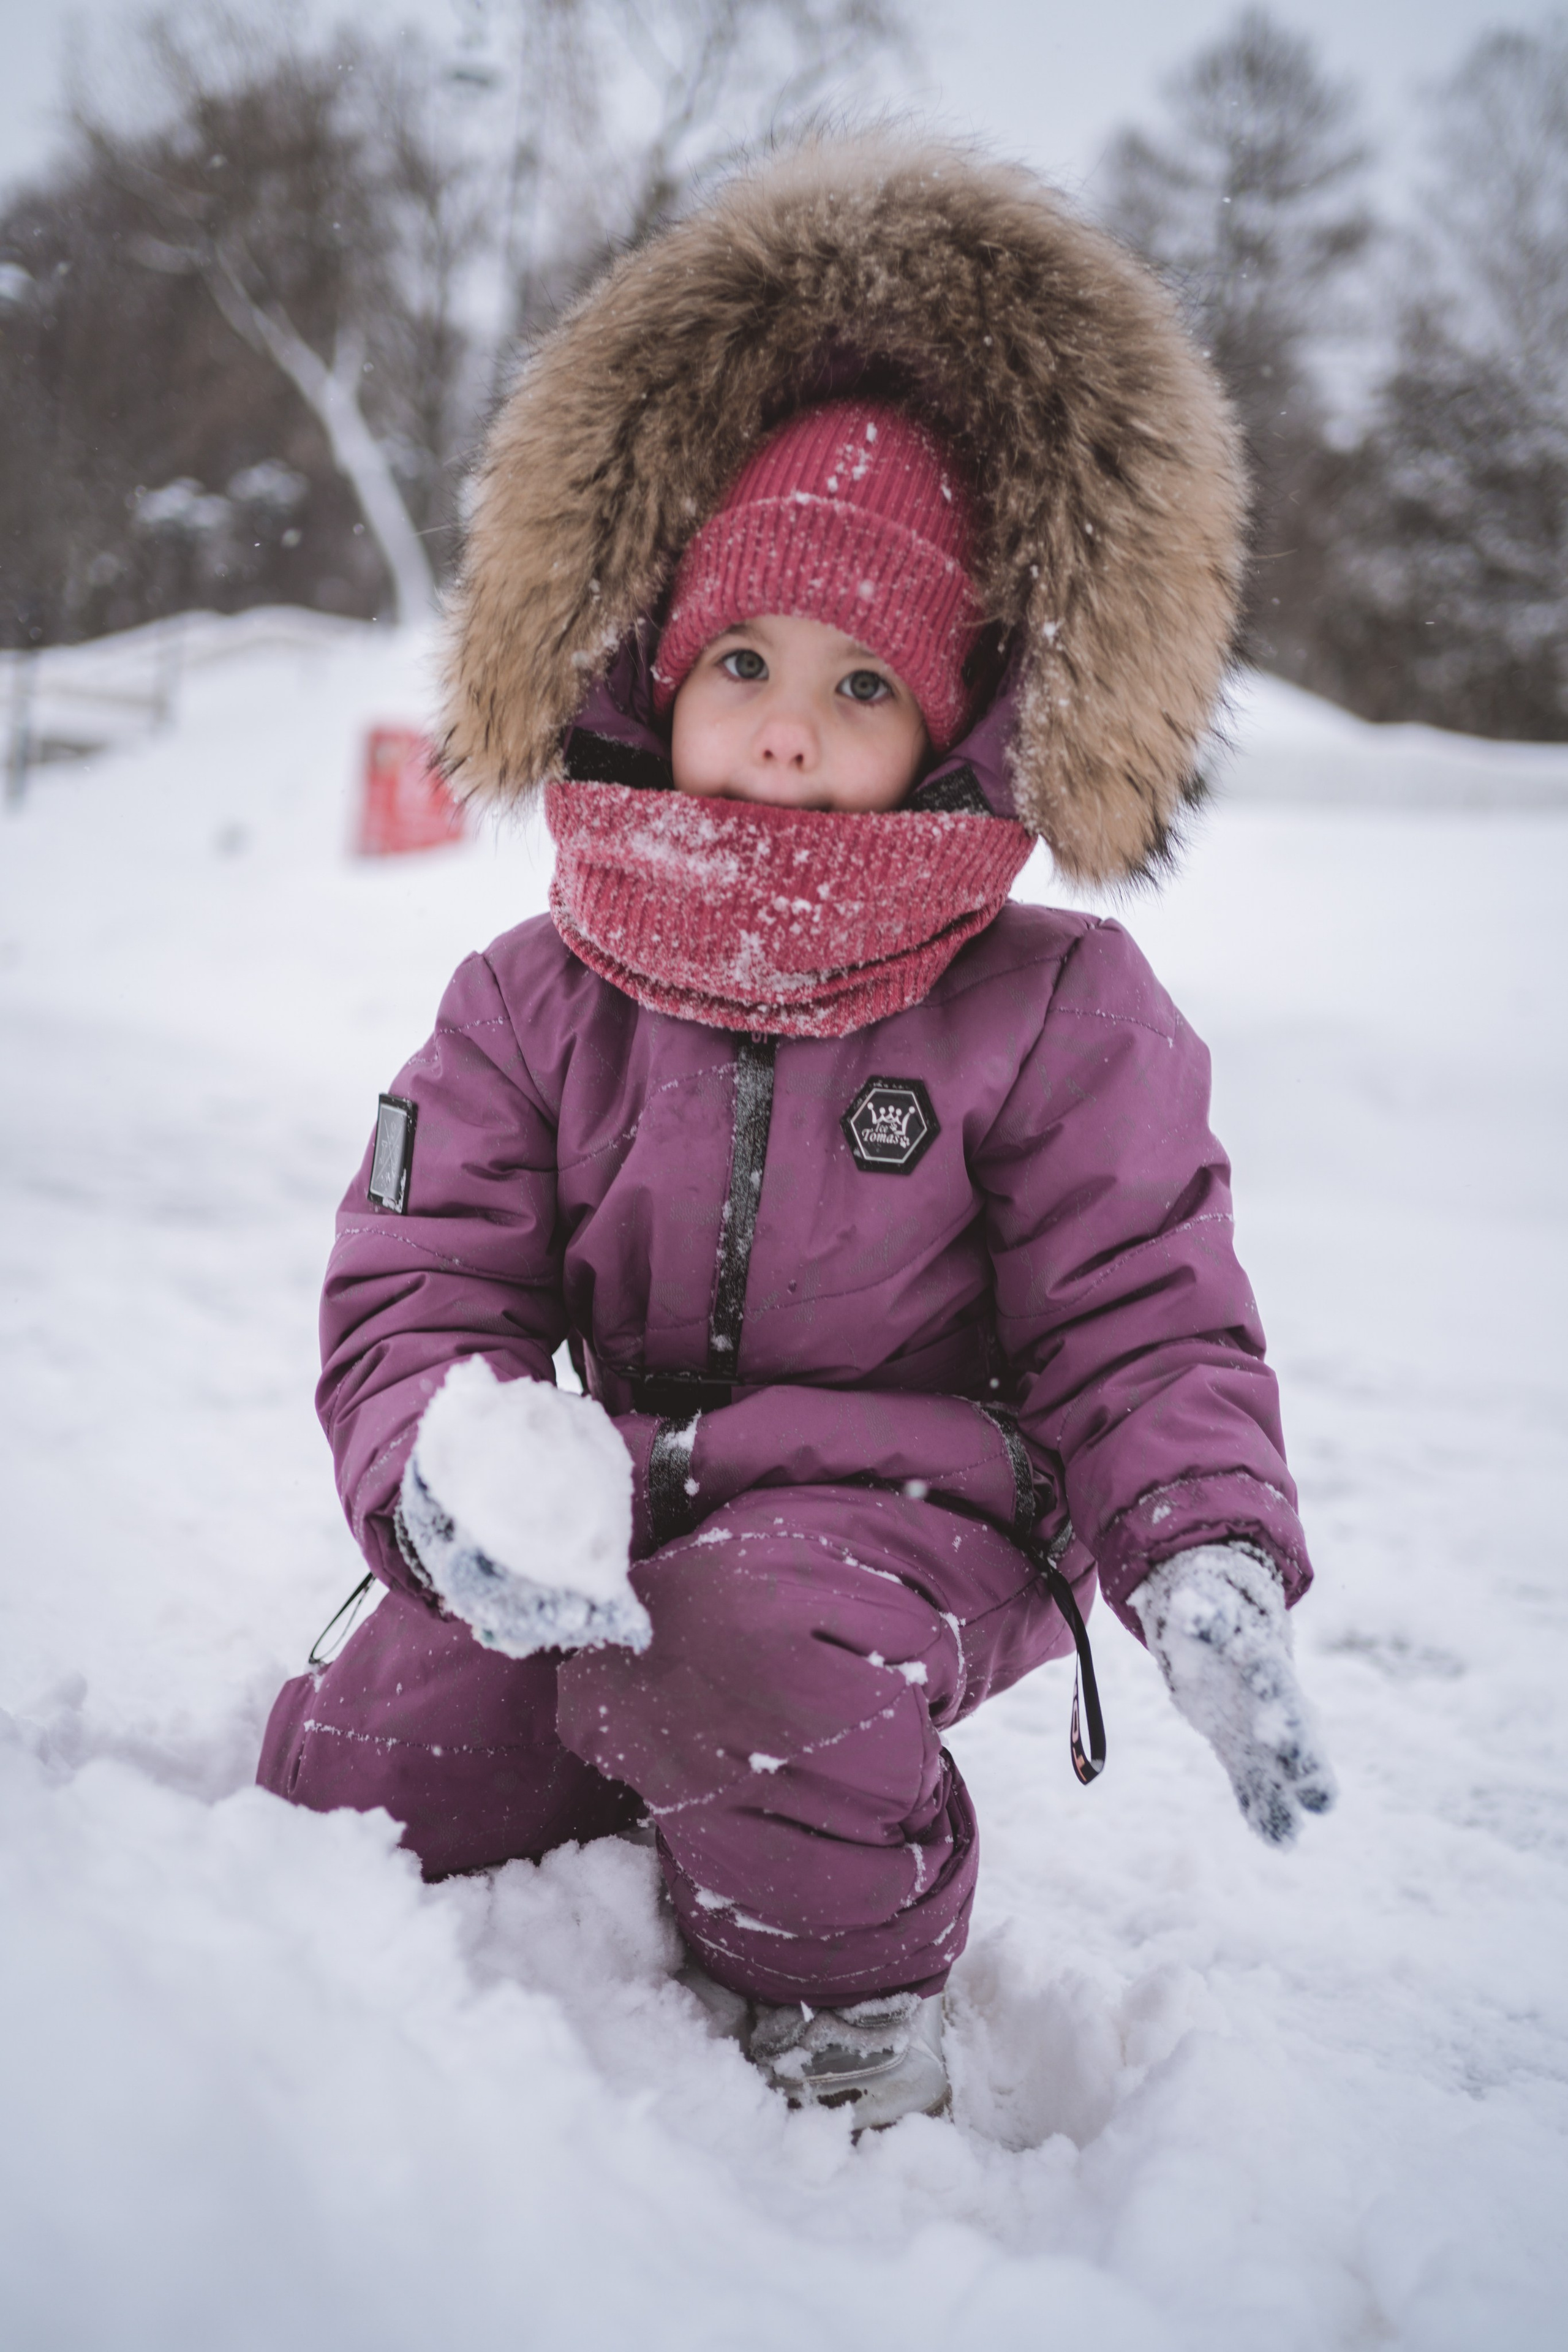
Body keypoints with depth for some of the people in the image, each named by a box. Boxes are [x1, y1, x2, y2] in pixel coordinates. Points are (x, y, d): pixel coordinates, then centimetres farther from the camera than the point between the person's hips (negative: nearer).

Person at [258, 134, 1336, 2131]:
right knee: (354, 1776, -13)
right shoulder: (539, 999, 1)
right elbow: (416, 1293, -2)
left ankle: (850, 1999, -5)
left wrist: (1211, 1577, -21)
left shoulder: (1055, 1010, -5)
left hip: (911, 1504, -3)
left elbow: (1145, 1325, -3)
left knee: (749, 1654, -36)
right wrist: (459, 1464, -26)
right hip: (621, 1495, 4)